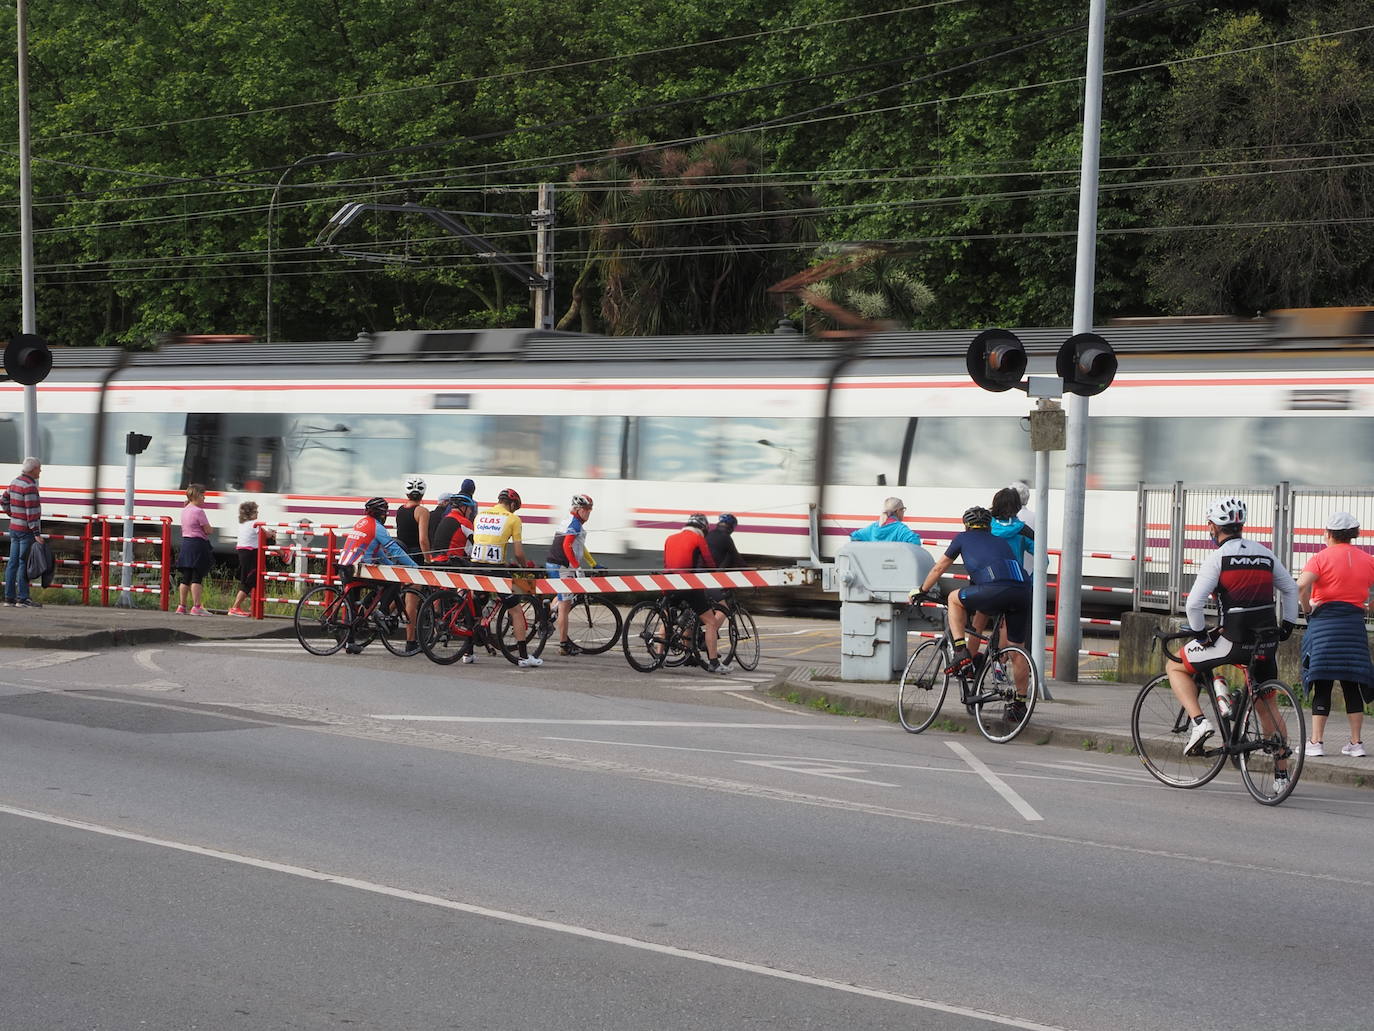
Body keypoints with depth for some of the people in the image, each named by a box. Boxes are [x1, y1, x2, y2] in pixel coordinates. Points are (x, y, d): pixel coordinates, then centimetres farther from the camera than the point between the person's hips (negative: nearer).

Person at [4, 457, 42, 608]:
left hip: (14, 527, 9)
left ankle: (9, 597, 12)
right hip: (26, 530, -9)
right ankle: (23, 598, -5)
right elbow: (32, 511, -21)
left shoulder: (14, 482, 10)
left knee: (13, 562, 9)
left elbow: (5, 502, 20)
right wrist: (36, 533, -20)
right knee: (24, 563, -6)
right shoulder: (29, 486, -17)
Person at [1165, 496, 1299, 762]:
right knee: (1267, 707, 19)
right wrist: (1287, 625, 26)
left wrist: (1201, 635, -1)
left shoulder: (1218, 557, -7)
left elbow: (1194, 604, -14)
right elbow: (1290, 589, 21)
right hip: (1265, 644, 5)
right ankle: (1281, 773, 18)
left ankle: (1199, 722, -4)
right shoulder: (1265, 554, 11)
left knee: (1175, 666, 15)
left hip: (1232, 640, -5)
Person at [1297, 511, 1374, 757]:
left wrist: (1306, 608, -5)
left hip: (1324, 621, -3)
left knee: (1322, 686, -1)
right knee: (1353, 686, 8)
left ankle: (1316, 742, -3)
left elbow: (1302, 585, -20)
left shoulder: (1323, 557, -5)